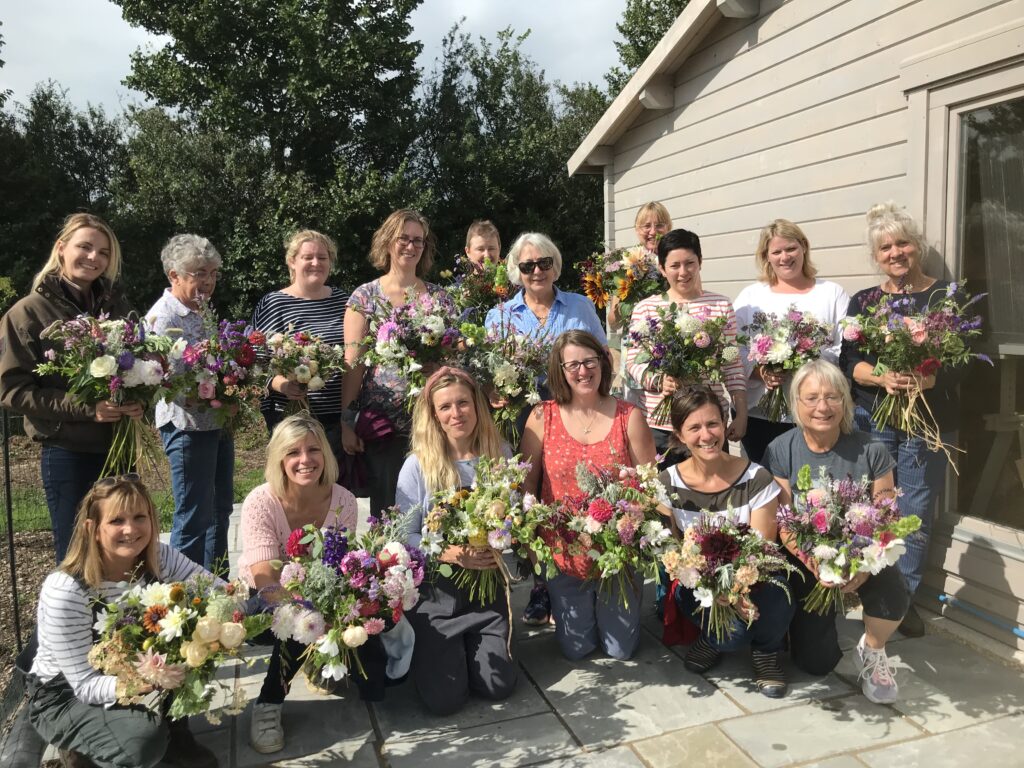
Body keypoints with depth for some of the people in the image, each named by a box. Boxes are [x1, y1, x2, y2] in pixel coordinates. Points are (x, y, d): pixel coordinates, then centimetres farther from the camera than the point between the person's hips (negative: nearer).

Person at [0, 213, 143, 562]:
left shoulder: (116, 306, 7)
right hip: (67, 454, -4)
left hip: (120, 447, 4)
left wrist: (139, 401, -9)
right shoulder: (28, 312, -6)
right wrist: (85, 408, -20)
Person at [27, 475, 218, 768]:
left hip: (132, 674, 4)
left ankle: (174, 733, -2)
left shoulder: (159, 558, -17)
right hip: (64, 696, -4)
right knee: (144, 741, -30)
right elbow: (85, 685, -26)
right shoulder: (64, 590, -30)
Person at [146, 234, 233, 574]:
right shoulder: (162, 316, -12)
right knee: (194, 516, -1)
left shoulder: (203, 312, 13)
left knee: (220, 509, 15)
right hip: (188, 427, -8)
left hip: (218, 424, 9)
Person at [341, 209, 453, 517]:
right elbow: (353, 362, -1)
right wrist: (346, 423, -6)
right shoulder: (365, 296, 3)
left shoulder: (439, 297, 10)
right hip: (382, 421, -2)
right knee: (385, 506, 4)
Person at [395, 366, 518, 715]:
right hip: (435, 593, -2)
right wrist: (450, 554, -25)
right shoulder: (417, 465, -13)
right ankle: (429, 651, 28)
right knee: (444, 700, -4)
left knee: (498, 687, -1)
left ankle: (470, 647, 31)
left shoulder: (500, 454, -3)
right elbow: (404, 537, -10)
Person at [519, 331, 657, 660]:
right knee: (576, 649, 15)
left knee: (621, 649, 14)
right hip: (564, 555, 0)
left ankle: (610, 607, 44)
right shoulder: (542, 417, -8)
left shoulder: (629, 417, -7)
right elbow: (526, 485, -1)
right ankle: (558, 603, 45)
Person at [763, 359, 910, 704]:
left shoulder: (870, 451, -11)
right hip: (807, 562, 0)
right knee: (816, 663, -3)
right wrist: (815, 562, -31)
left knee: (892, 594, -33)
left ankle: (872, 651, 1)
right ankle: (822, 615, 33)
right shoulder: (780, 451, -12)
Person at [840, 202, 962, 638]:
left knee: (915, 513, 3)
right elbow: (850, 362, -1)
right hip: (871, 418, 1)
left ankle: (905, 597, 21)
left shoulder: (947, 297, 1)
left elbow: (961, 362, -4)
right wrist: (882, 377, -21)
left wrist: (927, 380, -24)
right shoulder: (863, 302, 7)